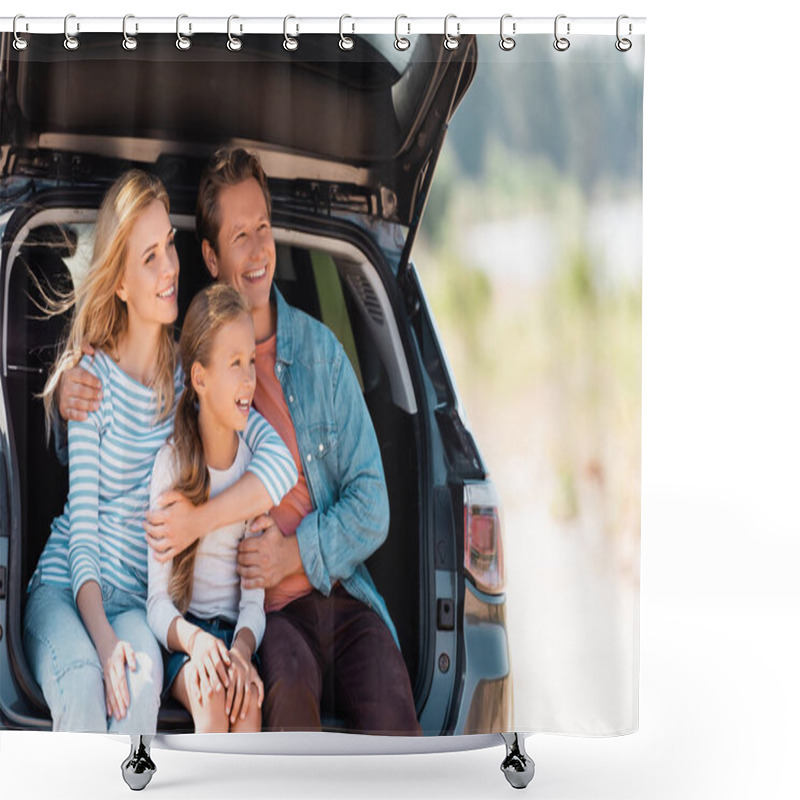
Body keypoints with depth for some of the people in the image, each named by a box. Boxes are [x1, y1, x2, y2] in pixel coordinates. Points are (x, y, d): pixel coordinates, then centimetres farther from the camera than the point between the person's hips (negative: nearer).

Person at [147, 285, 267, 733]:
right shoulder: (171, 464, -4)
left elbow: (254, 598, -1)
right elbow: (158, 599, -7)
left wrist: (241, 649, -23)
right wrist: (195, 640, -29)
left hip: (236, 632, 2)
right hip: (182, 635, -1)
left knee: (247, 695, -30)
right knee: (210, 692, -32)